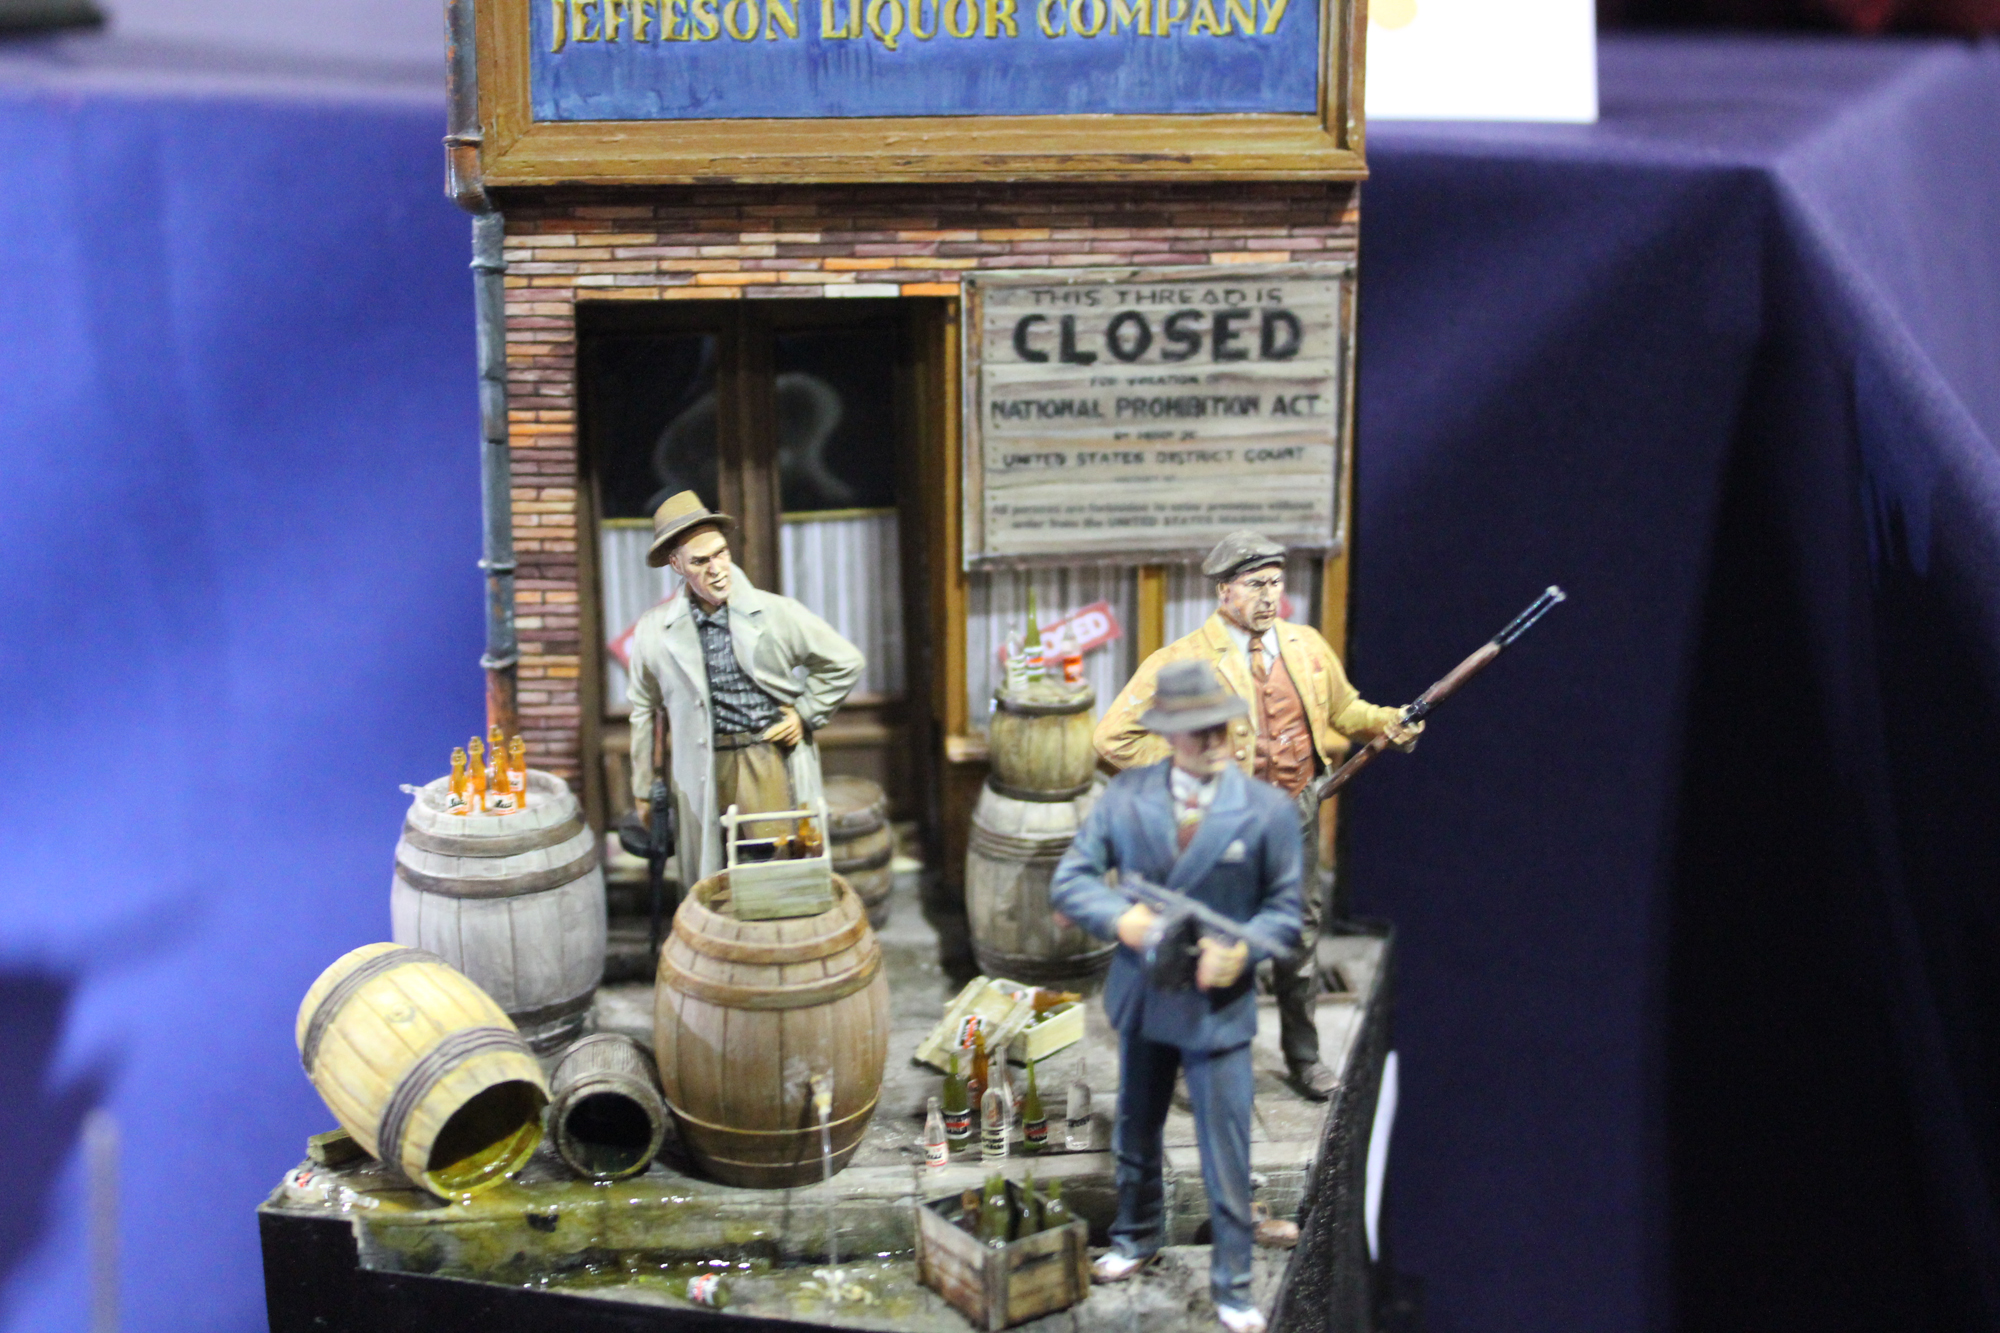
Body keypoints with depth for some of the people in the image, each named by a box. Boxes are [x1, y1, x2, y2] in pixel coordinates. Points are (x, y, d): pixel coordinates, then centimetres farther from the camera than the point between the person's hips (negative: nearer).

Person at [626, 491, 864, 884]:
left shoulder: (775, 613, -2)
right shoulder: (654, 630, 2)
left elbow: (845, 663, 9)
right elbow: (644, 710, 14)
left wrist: (806, 715, 3)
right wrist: (643, 791, 18)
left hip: (770, 759, -1)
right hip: (702, 772, 1)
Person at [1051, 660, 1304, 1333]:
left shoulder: (1268, 809, -11)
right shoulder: (1124, 796, -6)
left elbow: (1285, 909, -6)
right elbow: (1070, 879, -4)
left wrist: (1243, 948, -25)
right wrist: (1120, 918, -23)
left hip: (1220, 1005, -3)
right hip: (1141, 997, 3)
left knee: (1227, 1157, 1)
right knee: (1135, 1135, 23)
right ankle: (1138, 1235, 47)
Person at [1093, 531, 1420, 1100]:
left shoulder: (1306, 644, 3)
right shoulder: (1184, 661, -14)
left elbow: (1343, 708, 18)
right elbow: (1115, 737, -16)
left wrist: (1388, 722, -2)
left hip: (1297, 814, 5)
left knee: (1301, 935, 17)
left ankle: (1304, 1057, 35)